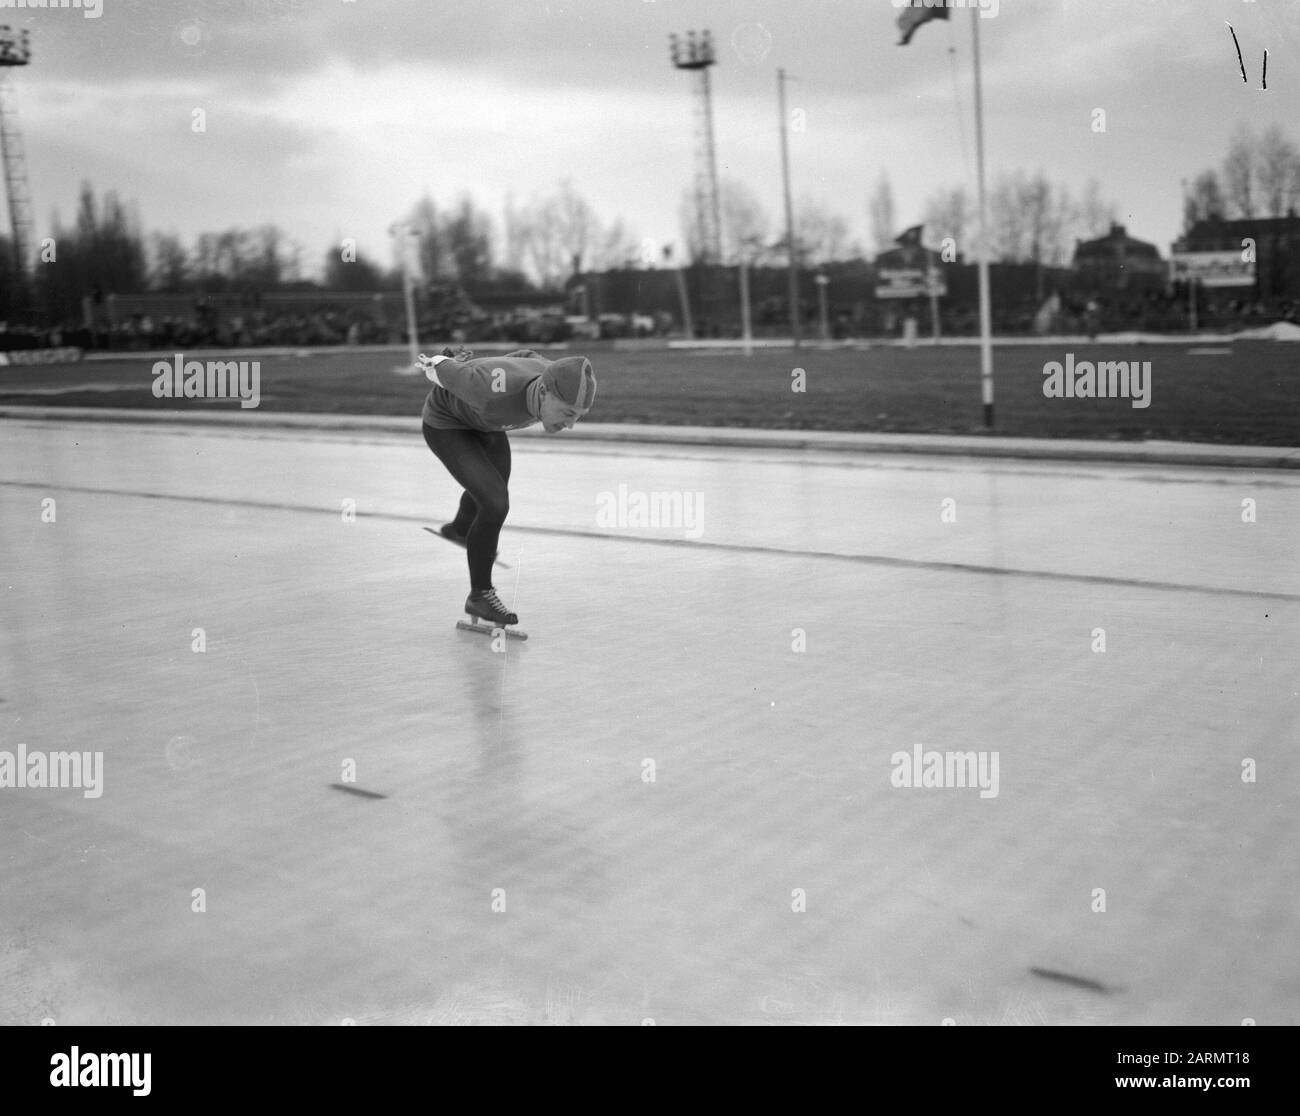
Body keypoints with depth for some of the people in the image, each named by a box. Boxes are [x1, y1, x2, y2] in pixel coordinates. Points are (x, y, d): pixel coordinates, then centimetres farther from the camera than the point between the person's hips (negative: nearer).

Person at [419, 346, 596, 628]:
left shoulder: (565, 385, -27)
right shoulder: (494, 392, -47)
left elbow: (525, 356, -4)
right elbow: (446, 371, -26)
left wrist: (468, 360, 12)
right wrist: (434, 363, -1)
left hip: (484, 422, 7)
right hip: (445, 423, -7)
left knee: (495, 486, 30)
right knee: (496, 505, -19)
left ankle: (459, 529, 63)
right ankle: (480, 594, 0)